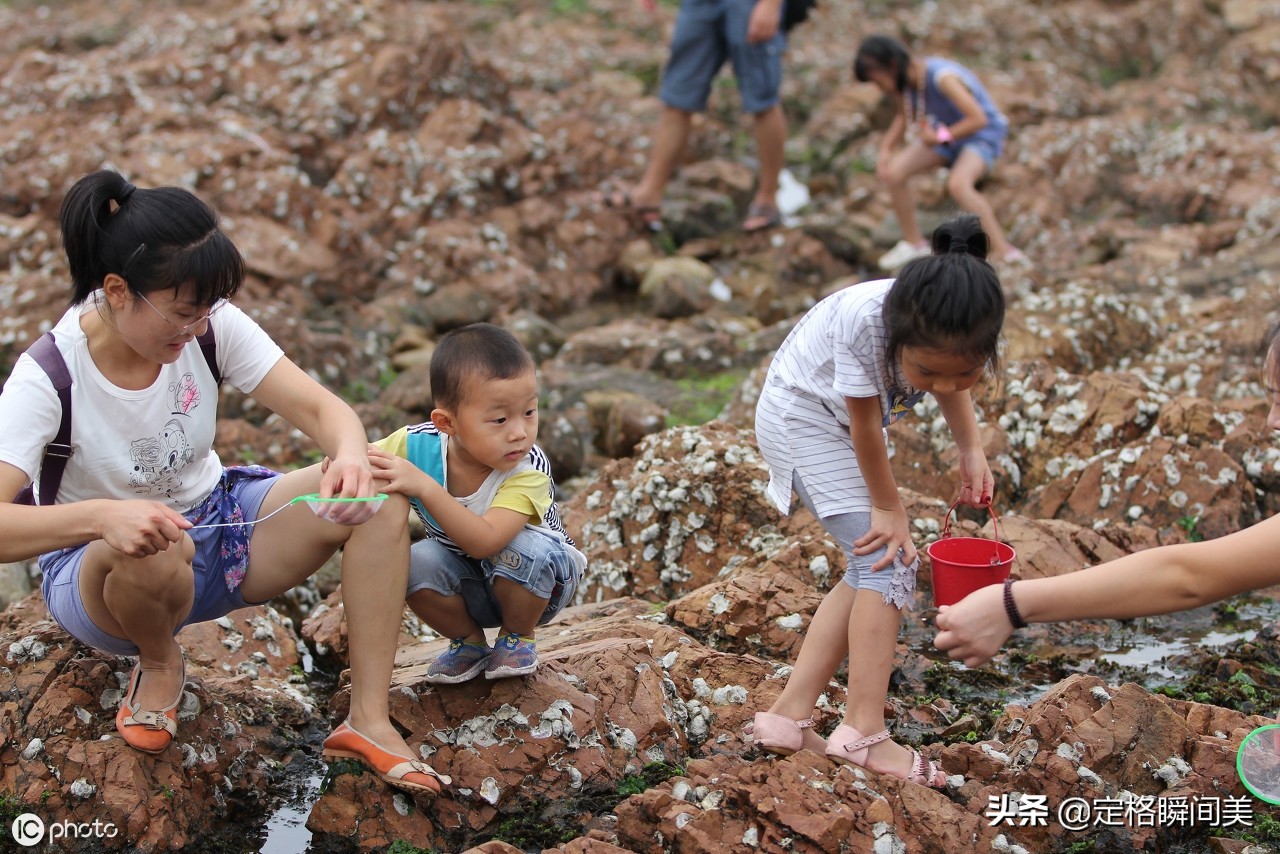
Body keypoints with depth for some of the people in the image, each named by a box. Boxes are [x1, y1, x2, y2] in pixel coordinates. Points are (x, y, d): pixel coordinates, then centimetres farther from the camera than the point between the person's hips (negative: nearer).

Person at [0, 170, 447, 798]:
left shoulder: (212, 326, -14)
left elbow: (319, 407, -17)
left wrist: (351, 455, -42)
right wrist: (102, 517, -54)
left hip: (214, 521, 4)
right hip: (99, 569, -4)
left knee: (381, 495, -20)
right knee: (151, 552, -42)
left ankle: (369, 719, -17)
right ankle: (158, 663, -5)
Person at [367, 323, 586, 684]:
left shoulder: (529, 469, -34)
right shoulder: (419, 445, -24)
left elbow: (485, 541, -46)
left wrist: (425, 488, -54)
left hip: (539, 580, -2)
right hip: (469, 587, 3)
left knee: (522, 548, -35)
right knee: (417, 563, -28)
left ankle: (518, 637, -3)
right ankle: (469, 642, 3)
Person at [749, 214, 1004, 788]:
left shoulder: (956, 339, -23)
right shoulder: (864, 322, -41)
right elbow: (864, 423, -26)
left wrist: (971, 451, -7)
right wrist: (888, 507, -14)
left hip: (839, 425, 7)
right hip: (801, 415, -7)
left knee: (874, 568, 6)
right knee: (888, 562, -15)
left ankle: (789, 717, 9)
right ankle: (863, 734, -14)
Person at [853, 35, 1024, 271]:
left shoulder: (942, 78, -32)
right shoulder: (905, 80, -7)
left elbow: (978, 118, -33)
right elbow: (904, 116, 13)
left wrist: (941, 136, -26)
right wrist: (886, 148, 1)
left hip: (983, 134, -8)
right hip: (944, 132, 8)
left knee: (958, 184, -35)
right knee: (891, 172, -5)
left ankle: (1002, 251, -30)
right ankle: (914, 243, 13)